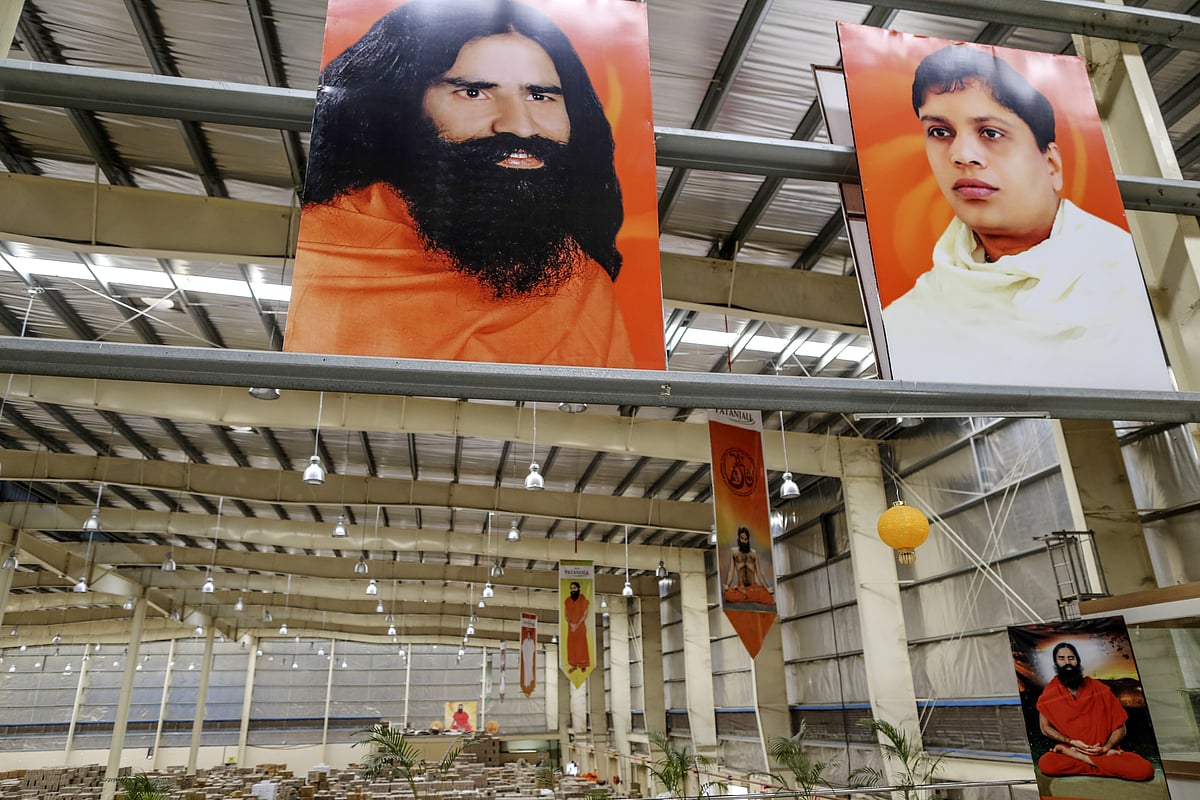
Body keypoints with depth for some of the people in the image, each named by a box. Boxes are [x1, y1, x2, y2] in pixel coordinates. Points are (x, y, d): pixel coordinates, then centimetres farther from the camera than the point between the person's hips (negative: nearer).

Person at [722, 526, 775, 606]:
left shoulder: (753, 553, 12)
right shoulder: (733, 551, 9)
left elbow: (759, 573, 10)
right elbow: (731, 571, 4)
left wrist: (767, 588, 0)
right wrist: (727, 586, -11)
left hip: (754, 587, 1)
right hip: (740, 587, -1)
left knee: (770, 600, -30)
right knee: (728, 595, -37)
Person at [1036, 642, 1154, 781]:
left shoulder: (1099, 690, 3)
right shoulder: (1050, 692, 2)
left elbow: (1120, 728, 4)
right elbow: (1045, 727, 1)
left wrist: (1105, 748, -12)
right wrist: (1071, 742, -13)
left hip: (1103, 750, 2)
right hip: (1071, 748, -2)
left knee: (1145, 769, -26)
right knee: (1045, 764, -34)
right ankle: (1100, 762, -16)